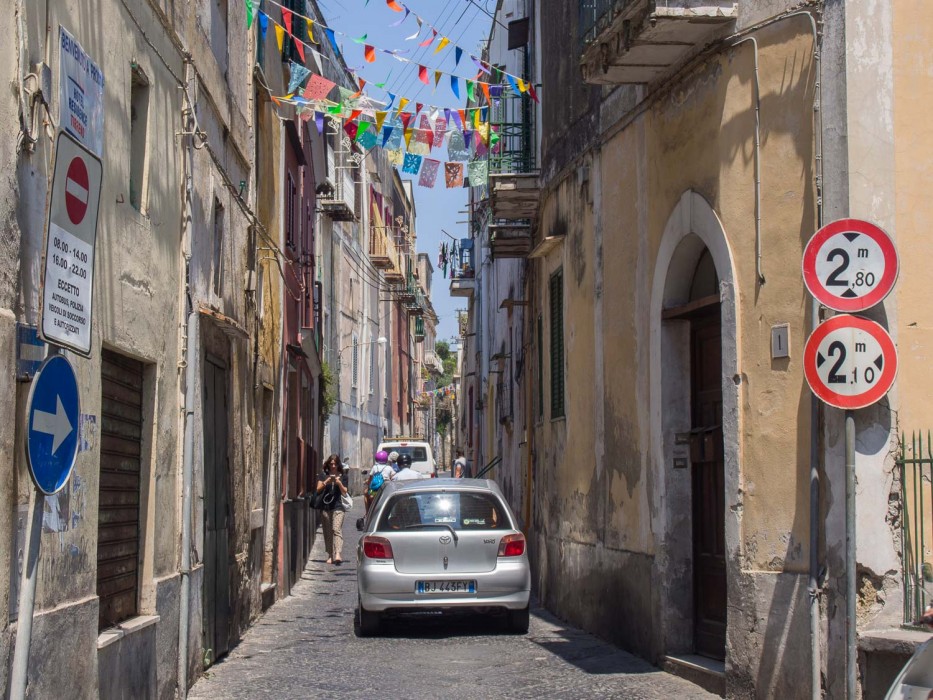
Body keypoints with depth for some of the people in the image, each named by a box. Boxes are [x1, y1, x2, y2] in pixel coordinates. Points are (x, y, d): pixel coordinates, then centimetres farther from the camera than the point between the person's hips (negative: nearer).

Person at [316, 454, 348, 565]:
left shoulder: (342, 477, 10)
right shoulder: (323, 476, 13)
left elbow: (344, 492, 5)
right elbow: (318, 489, 4)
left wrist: (339, 483, -12)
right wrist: (326, 482, -12)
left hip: (338, 507, -2)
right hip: (325, 507, 2)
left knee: (337, 529, -17)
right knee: (327, 532, 4)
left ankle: (338, 554, -28)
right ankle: (330, 555, 13)